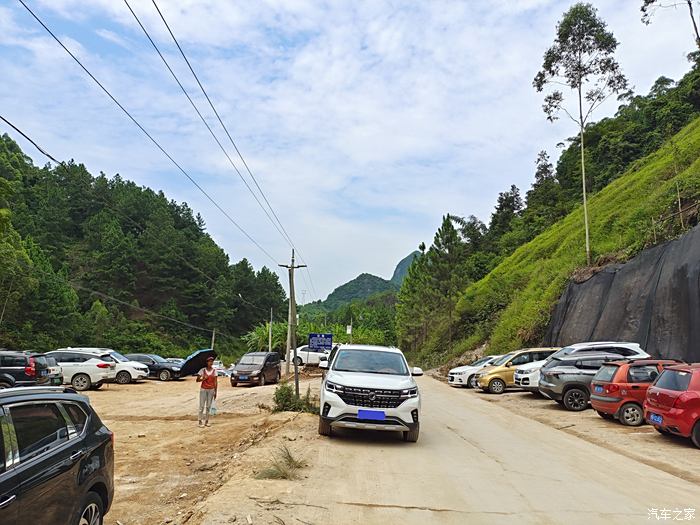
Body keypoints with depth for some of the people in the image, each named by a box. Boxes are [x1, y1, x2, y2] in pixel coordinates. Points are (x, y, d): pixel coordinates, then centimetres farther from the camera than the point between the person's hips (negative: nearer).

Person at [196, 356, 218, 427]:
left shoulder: (214, 371, 2)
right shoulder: (203, 370, -4)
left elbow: (215, 382, 3)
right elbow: (197, 380, -1)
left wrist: (215, 392, 1)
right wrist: (203, 379, -20)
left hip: (211, 390, 2)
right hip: (203, 389, -2)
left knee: (208, 406, 7)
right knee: (202, 406, -2)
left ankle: (206, 421, 15)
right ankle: (200, 421, 3)